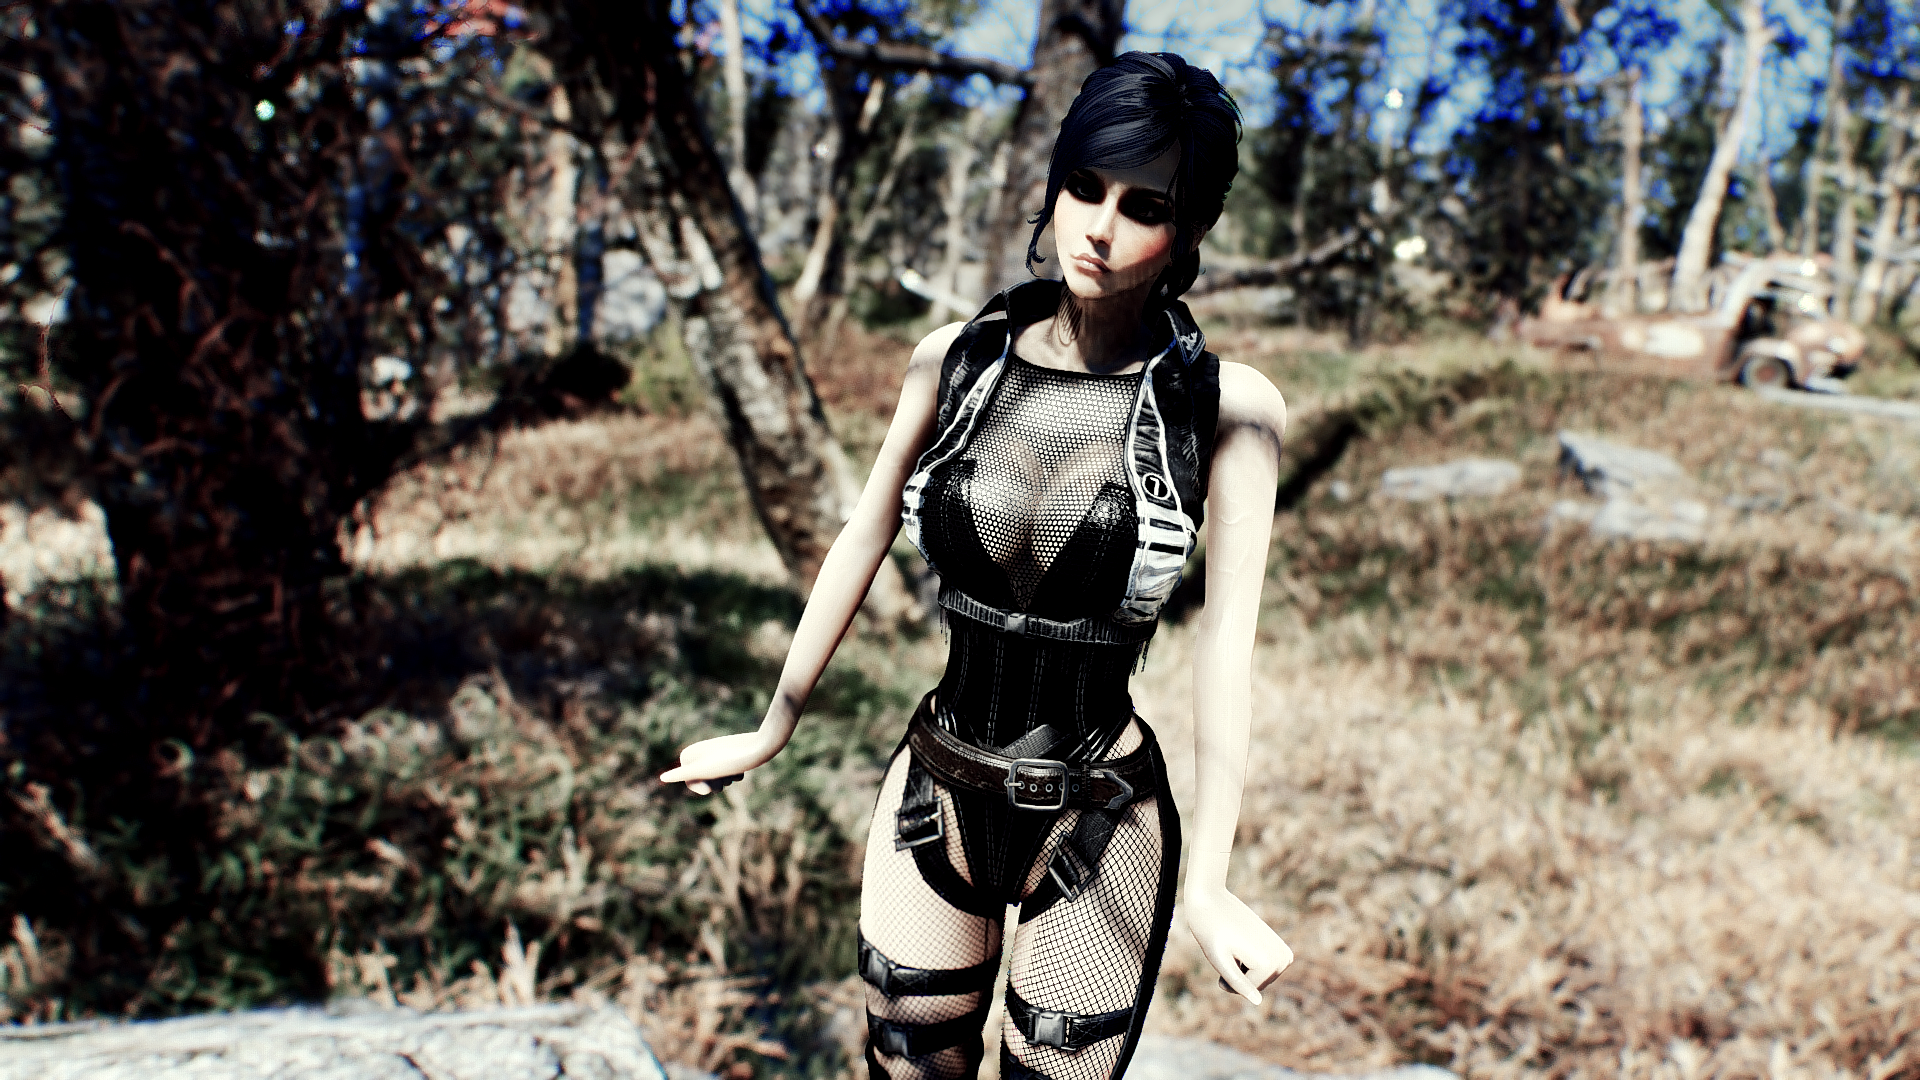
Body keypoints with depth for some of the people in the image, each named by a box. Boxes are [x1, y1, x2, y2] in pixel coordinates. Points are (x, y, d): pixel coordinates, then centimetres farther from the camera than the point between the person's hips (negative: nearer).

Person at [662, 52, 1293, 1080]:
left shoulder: (1226, 408, -11)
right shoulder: (956, 359, -3)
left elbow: (1226, 639, -12)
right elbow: (862, 543, 6)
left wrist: (1210, 885, -14)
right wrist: (770, 730, 12)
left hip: (1098, 822, -2)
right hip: (937, 795, 3)